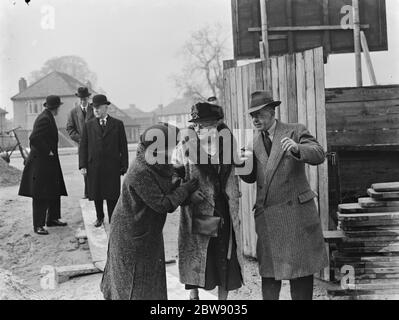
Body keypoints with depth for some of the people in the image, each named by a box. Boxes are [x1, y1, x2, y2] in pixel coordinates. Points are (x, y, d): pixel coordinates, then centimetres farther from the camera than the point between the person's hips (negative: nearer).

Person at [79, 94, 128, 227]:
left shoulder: (118, 124, 4)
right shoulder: (88, 125, 8)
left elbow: (123, 147, 3)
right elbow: (83, 146, 6)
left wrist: (124, 166, -2)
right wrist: (82, 165, -3)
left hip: (112, 167, -2)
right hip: (94, 167, 2)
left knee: (112, 196, 0)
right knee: (96, 194, 10)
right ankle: (99, 217, 29)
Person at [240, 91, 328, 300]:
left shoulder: (295, 131, 0)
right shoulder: (256, 141, 14)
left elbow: (319, 155, -14)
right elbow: (251, 178, 13)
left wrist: (297, 148, -33)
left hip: (295, 212, -4)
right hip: (266, 216, 4)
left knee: (301, 268, 2)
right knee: (268, 271, 5)